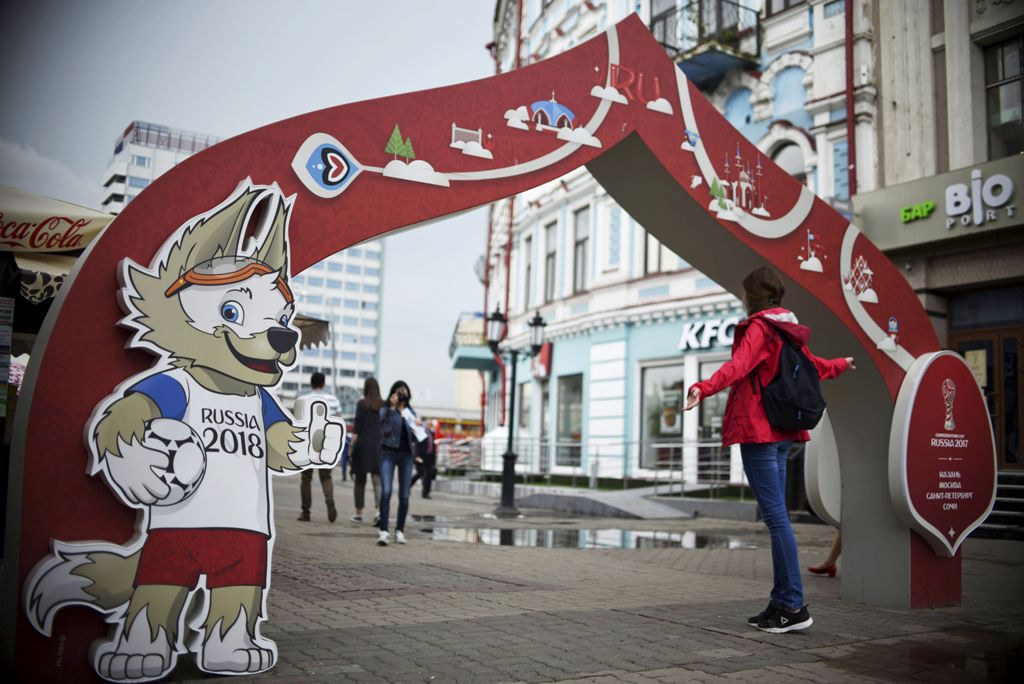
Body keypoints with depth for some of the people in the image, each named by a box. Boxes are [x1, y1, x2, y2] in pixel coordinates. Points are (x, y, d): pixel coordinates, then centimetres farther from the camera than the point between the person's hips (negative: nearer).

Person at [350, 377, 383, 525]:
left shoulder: (362, 404, -5)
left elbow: (357, 427, -8)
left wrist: (352, 445, -3)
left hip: (363, 446, -2)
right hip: (379, 447, 2)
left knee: (359, 481, 9)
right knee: (378, 481, 1)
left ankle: (358, 513, 14)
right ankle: (378, 510, -17)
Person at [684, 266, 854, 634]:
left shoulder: (759, 328, -10)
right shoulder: (787, 330, 16)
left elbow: (738, 366, -29)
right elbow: (815, 366, 32)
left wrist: (703, 388, -45)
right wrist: (841, 364, 55)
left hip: (757, 429, -9)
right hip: (781, 429, 9)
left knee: (775, 515, -8)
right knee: (777, 516, 12)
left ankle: (794, 606, -5)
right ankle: (781, 602, 18)